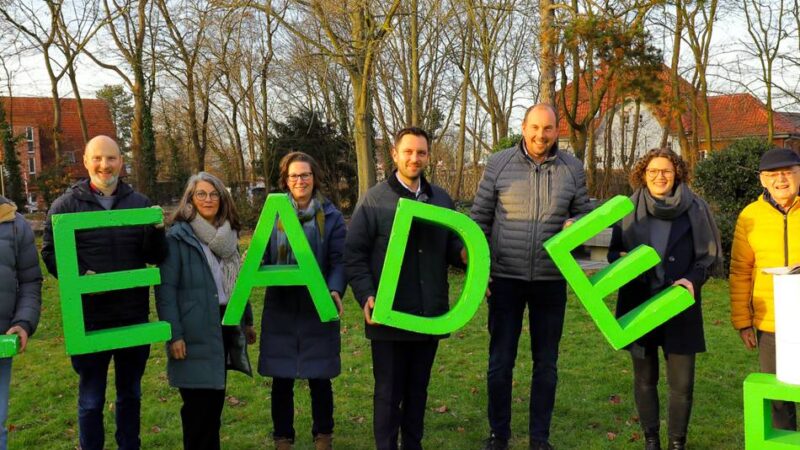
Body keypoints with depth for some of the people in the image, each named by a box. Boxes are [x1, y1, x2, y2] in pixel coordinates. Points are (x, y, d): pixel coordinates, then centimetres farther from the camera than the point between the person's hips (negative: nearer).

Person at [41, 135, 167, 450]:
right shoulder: (66, 204, -1)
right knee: (91, 400, 9)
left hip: (134, 316, 2)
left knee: (130, 393, 17)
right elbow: (50, 252, -3)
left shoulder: (139, 203, 5)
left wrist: (156, 230, -18)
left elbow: (154, 258, 1)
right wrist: (78, 276, -20)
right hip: (89, 318, -2)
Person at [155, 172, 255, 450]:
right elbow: (165, 288, -13)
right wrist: (174, 334, -18)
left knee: (216, 398, 14)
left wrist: (247, 320, 15)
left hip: (224, 325, 6)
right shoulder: (178, 236, -9)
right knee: (198, 403, -1)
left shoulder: (227, 235, 11)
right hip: (195, 331, -6)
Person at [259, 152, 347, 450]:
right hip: (280, 308, 1)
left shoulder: (331, 216, 1)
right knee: (282, 378, 7)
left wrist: (335, 290, -23)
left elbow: (339, 260, -5)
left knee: (319, 377, 8)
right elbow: (261, 256, 5)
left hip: (318, 307, -1)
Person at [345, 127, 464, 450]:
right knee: (388, 393, 5)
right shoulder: (375, 199, -3)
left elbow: (452, 247, 15)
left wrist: (467, 254, -9)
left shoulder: (441, 199, 11)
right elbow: (354, 254, -5)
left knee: (418, 390, 15)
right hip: (389, 314, -4)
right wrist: (366, 296, -18)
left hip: (429, 314, 4)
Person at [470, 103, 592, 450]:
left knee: (546, 363, 11)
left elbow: (584, 214, 10)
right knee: (500, 361, 7)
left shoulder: (572, 168, 2)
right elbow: (479, 219, 1)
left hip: (551, 280, 2)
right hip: (506, 278, -1)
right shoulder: (499, 164, -3)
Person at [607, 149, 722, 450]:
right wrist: (622, 261, -12)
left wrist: (692, 279, -15)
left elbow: (709, 255, 3)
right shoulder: (629, 210, 3)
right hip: (639, 307, 1)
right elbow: (614, 252, 11)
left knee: (682, 382, 1)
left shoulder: (695, 209, -1)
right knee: (644, 379, 10)